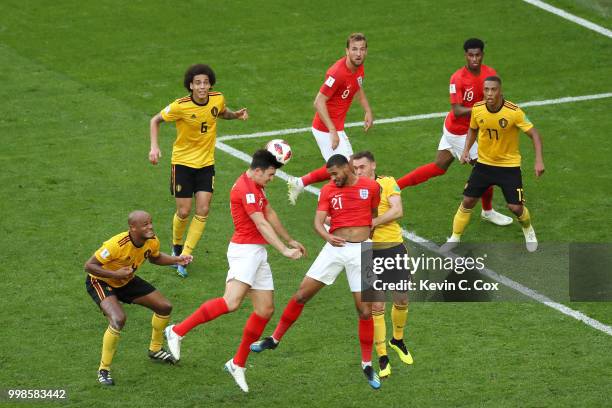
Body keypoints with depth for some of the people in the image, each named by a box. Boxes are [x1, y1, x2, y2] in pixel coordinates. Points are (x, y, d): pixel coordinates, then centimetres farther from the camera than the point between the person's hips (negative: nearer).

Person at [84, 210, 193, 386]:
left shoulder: (152, 242, -16)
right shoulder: (117, 244, -38)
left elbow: (154, 258, 10)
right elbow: (89, 266, -32)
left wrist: (176, 260, -6)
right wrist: (115, 274, -39)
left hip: (126, 280, 8)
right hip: (101, 282, -8)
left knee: (164, 307, 8)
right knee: (118, 319, -32)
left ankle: (155, 350, 35)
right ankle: (103, 370, -16)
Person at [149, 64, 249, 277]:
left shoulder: (218, 99, -9)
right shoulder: (180, 106, -21)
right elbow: (155, 120, -6)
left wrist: (237, 114, -4)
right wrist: (154, 147, -18)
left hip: (206, 163, 3)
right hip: (182, 162, -3)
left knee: (203, 210, -6)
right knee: (184, 212, 0)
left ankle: (184, 256, 5)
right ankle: (176, 246, 30)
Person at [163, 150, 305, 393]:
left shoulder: (256, 187, 18)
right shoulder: (245, 189, -15)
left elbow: (270, 215, 31)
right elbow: (262, 224, -21)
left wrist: (290, 241, 38)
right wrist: (284, 250, -23)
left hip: (258, 253, 10)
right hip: (244, 251, -10)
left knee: (266, 310, 6)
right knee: (231, 302, -26)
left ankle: (238, 364, 14)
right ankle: (178, 331, -17)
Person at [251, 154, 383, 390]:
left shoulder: (370, 187, -1)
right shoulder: (328, 191, 1)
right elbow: (318, 221, -8)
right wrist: (328, 236, -28)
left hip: (361, 250, -2)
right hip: (335, 247, 2)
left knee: (365, 309, -4)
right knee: (302, 294, 0)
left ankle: (367, 365, 10)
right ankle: (275, 339, 17)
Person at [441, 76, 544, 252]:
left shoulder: (514, 112, -24)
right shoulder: (477, 109, -12)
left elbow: (533, 134, -17)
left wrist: (539, 160, -27)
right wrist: (466, 150, -5)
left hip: (509, 165, -3)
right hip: (484, 163, 3)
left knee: (516, 207, -6)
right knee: (468, 201, 1)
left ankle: (528, 231, 28)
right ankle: (455, 238, 20)